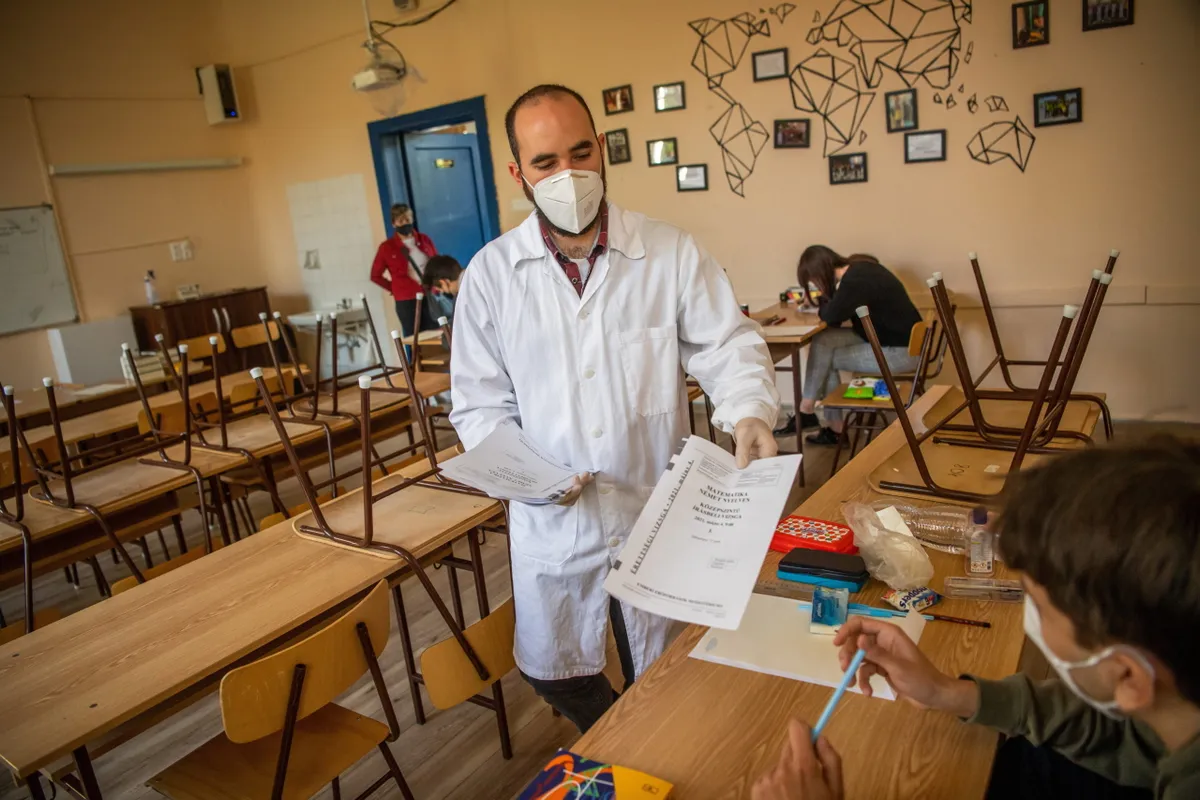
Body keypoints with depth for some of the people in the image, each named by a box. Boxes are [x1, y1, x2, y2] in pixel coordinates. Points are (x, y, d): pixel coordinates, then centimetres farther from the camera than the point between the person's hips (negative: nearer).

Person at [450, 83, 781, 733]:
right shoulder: (491, 273, -4)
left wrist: (749, 414, -27)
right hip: (551, 523, 1)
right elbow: (479, 401, -2)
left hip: (657, 511, 0)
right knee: (554, 673, 18)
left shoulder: (672, 254, -6)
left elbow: (728, 345, -5)